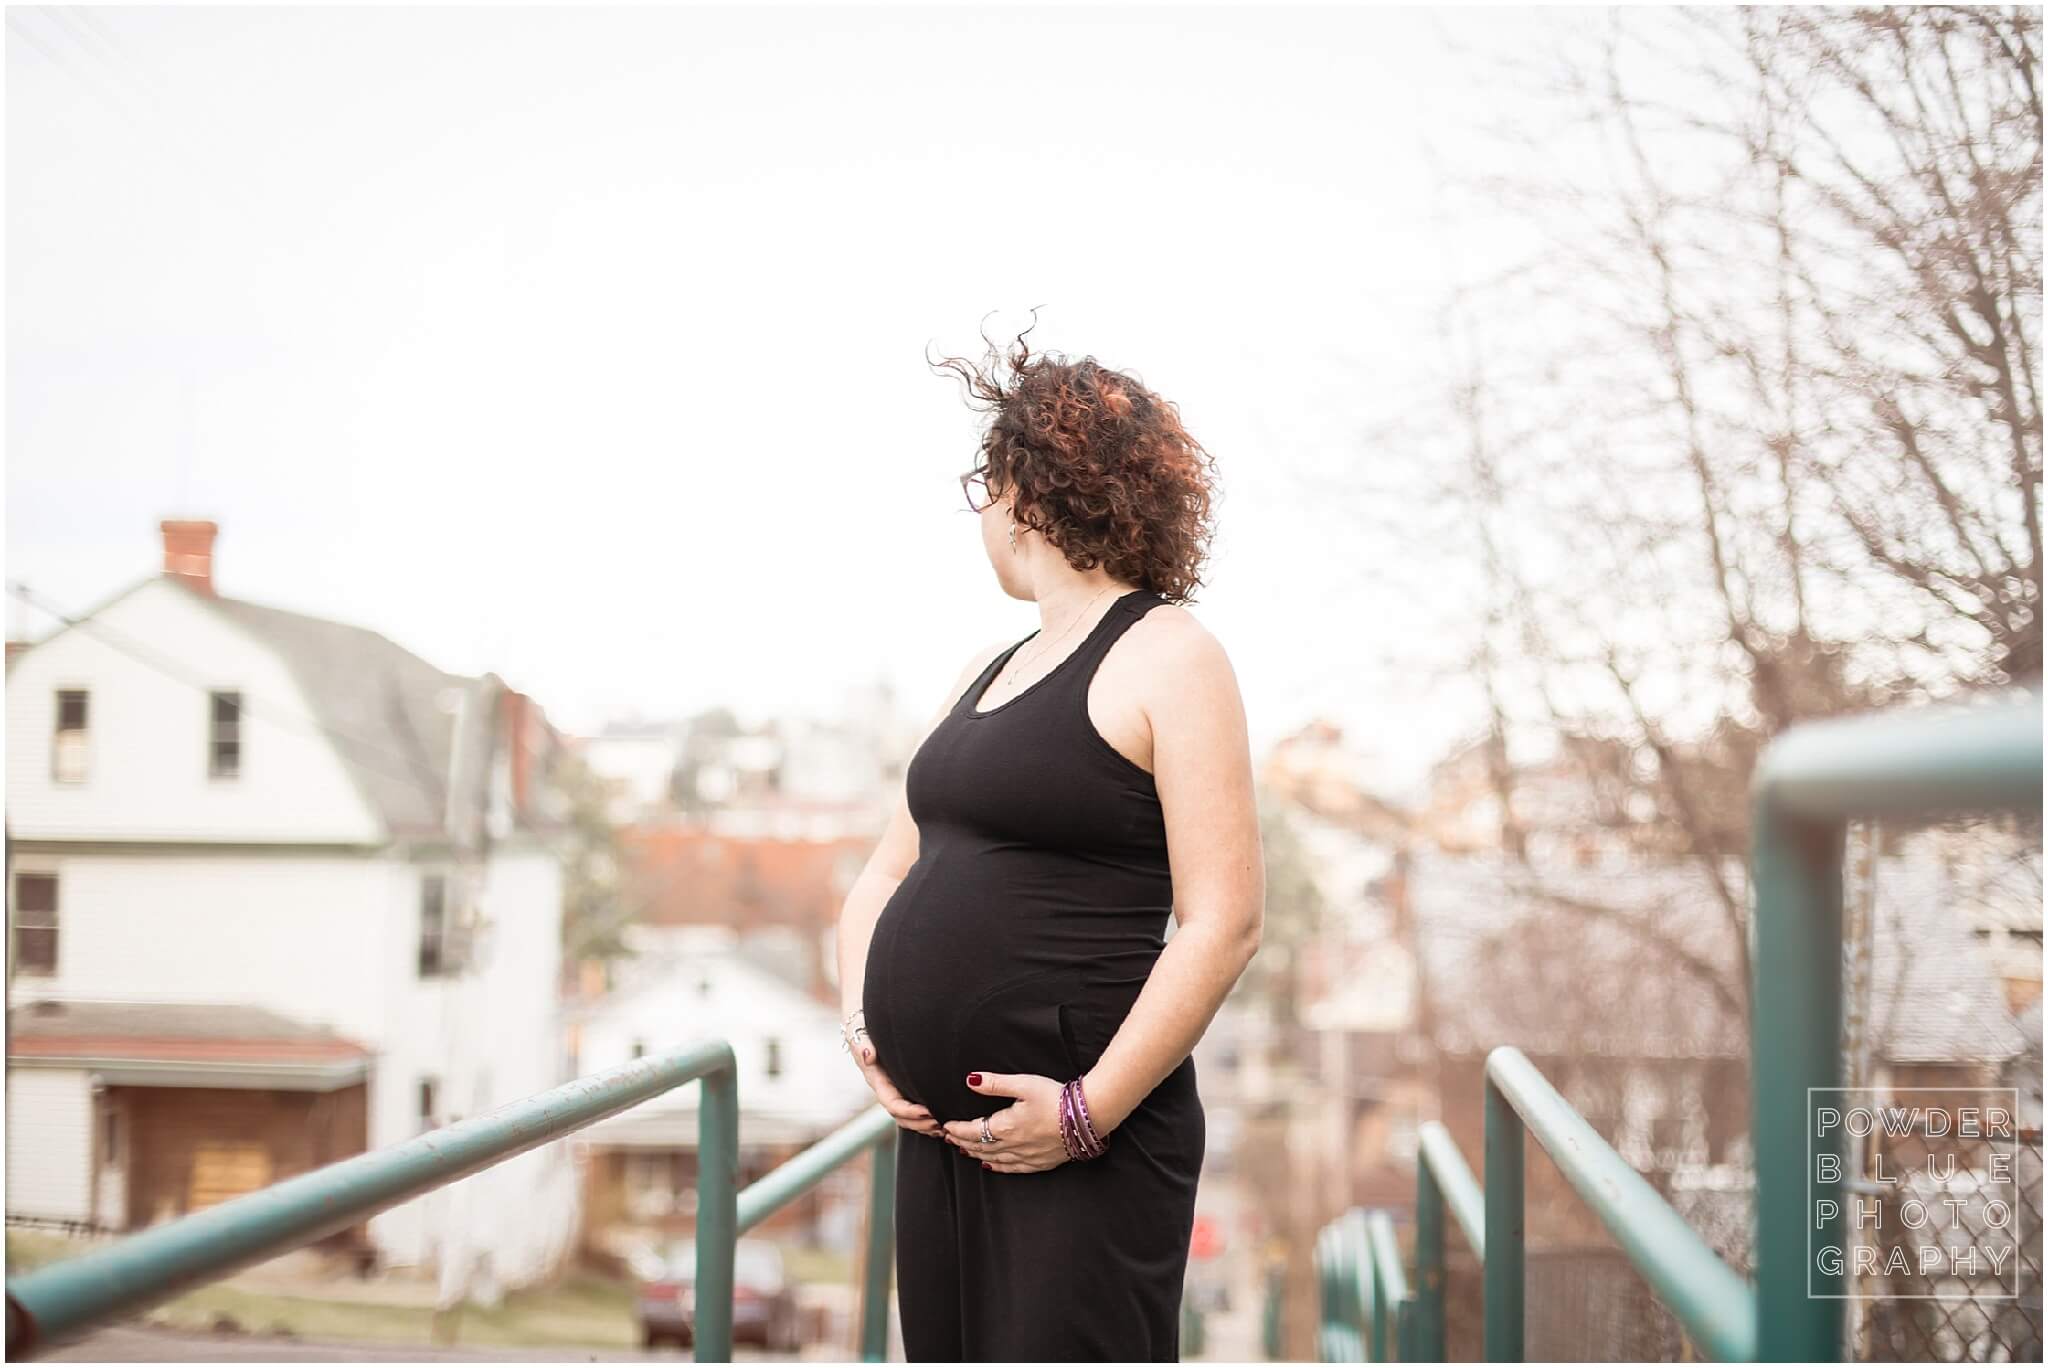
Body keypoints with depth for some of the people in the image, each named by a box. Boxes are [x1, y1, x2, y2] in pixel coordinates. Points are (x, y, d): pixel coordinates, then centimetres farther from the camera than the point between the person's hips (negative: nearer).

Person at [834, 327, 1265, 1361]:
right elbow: (885, 875, 21)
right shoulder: (985, 675, 17)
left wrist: (1090, 1110, -18)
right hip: (939, 1127, 8)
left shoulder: (1165, 657, -7)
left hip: (1083, 1140, -8)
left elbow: (1224, 921, -15)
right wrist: (861, 1022, 3)